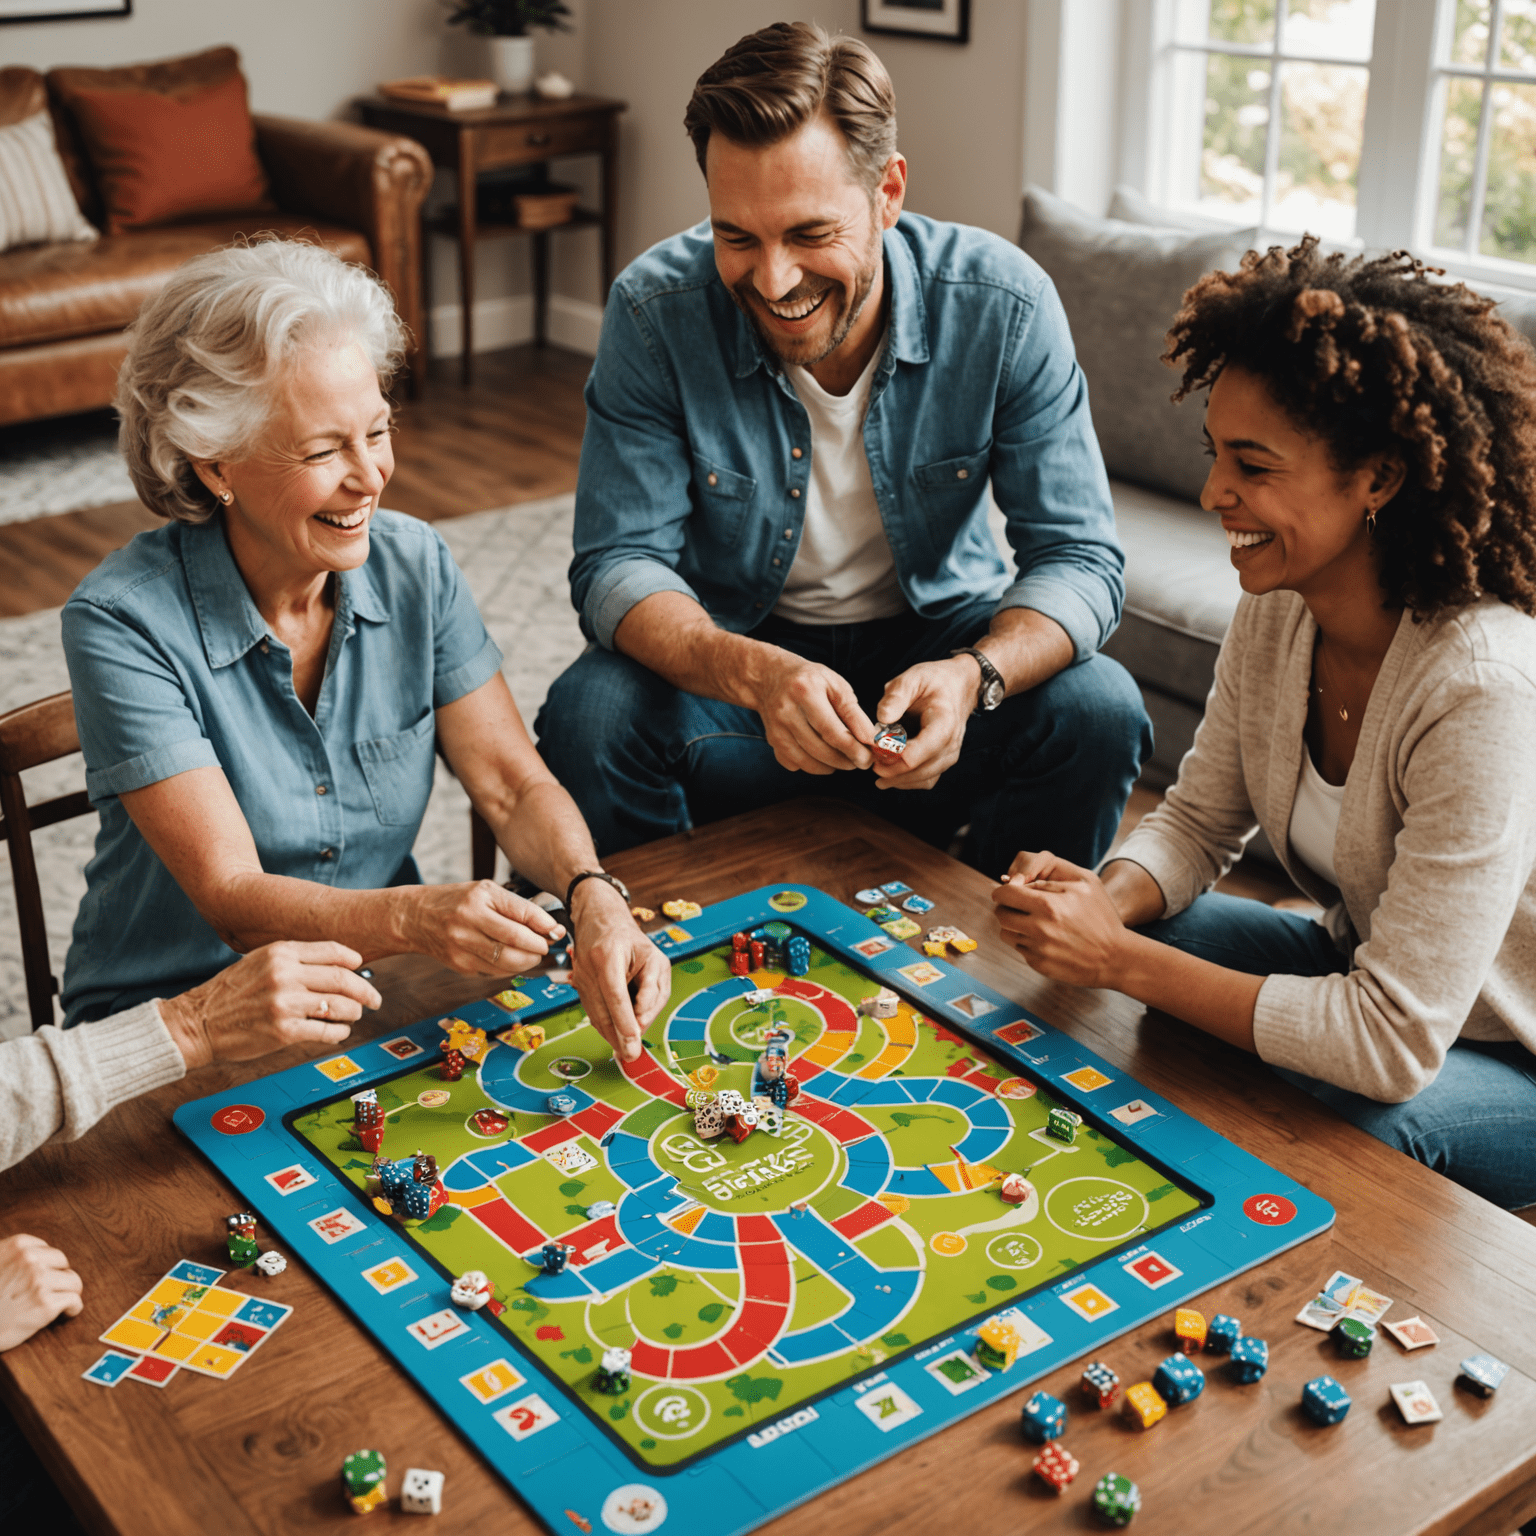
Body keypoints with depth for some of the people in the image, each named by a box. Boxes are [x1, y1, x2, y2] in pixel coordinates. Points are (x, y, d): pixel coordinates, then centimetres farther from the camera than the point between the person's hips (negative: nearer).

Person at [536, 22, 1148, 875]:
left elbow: (1079, 559, -16)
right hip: (728, 648, 0)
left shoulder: (1005, 305, -18)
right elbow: (617, 564, -19)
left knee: (1099, 709, -26)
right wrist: (753, 674, -41)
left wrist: (972, 674, -38)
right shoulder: (654, 309, -19)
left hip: (936, 637, 1)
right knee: (588, 717, -29)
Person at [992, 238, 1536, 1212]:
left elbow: (1395, 1045, -33)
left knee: (1342, 1118, -31)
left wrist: (1120, 959, -30)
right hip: (1373, 975, 7)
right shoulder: (1276, 611, -11)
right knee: (1159, 926, -11)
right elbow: (1199, 820, 3)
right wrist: (1109, 900, -20)